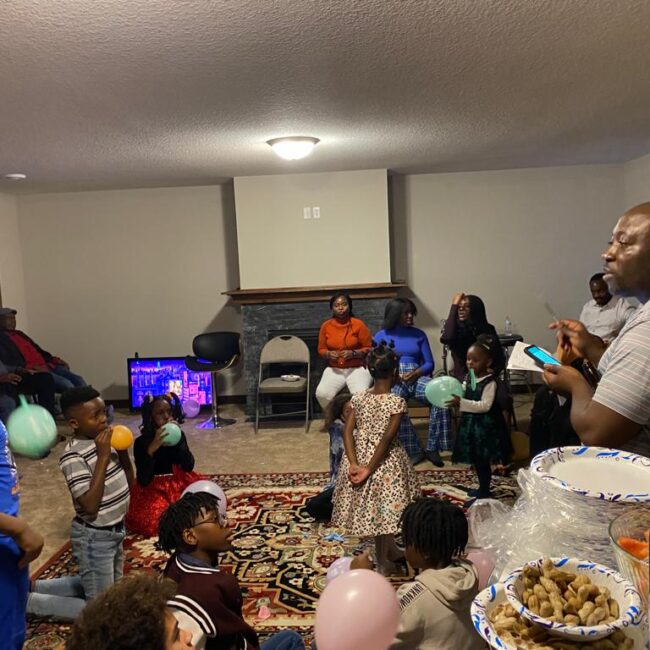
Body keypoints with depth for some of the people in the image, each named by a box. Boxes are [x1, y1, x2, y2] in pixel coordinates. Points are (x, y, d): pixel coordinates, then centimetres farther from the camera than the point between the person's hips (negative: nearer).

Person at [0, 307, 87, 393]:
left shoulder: (19, 334, 25)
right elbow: (8, 361, -13)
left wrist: (54, 360, 11)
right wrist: (32, 367, -23)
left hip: (46, 366, 8)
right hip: (31, 371, -7)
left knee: (78, 379, -11)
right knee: (65, 383, -28)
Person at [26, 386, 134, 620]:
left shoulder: (102, 441, -2)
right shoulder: (74, 456, -24)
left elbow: (128, 482, 8)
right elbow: (90, 506, -29)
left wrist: (123, 451, -9)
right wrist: (103, 456, -30)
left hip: (114, 531, 8)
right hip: (94, 538, -8)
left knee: (111, 590, 27)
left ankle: (33, 586, 31)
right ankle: (25, 600, 16)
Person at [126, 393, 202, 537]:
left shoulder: (178, 435, -2)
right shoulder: (141, 442, -13)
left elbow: (189, 466, -11)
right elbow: (144, 480, -20)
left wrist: (179, 439, -21)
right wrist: (152, 449, -33)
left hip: (178, 483, 4)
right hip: (153, 489, -3)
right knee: (156, 521, -27)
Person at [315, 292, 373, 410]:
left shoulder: (359, 324, -5)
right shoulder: (326, 326, 3)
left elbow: (368, 348, 0)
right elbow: (321, 349, 12)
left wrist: (353, 353, -16)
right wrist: (329, 354, -10)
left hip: (358, 369, -2)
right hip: (334, 370, 3)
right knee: (322, 393, -24)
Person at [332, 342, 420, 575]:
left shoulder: (358, 398, -3)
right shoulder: (397, 402, -18)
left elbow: (347, 431, -9)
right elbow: (387, 438, -23)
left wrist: (354, 463, -12)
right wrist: (369, 468, -19)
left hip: (361, 455, 5)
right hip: (385, 460, -5)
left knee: (373, 507, 19)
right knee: (384, 507, 12)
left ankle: (391, 550, 39)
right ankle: (383, 562, 26)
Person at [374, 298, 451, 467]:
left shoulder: (419, 335, 16)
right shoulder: (381, 336, 11)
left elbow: (429, 363, 9)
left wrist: (415, 373, -11)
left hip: (417, 377, 2)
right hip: (392, 380, -2)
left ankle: (432, 448, -21)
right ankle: (414, 451, -27)